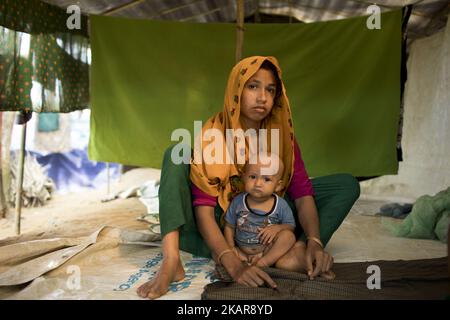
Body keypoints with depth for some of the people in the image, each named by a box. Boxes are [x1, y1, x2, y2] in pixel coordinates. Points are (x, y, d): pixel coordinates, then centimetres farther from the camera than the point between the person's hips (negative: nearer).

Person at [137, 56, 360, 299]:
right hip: (220, 222, -2)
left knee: (347, 184, -8)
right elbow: (204, 209, -27)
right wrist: (234, 266, -40)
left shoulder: (282, 134, -8)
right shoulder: (213, 135, -18)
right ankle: (171, 261, -39)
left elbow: (303, 193, -14)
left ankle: (301, 250, -34)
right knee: (176, 154, -24)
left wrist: (314, 242, -33)